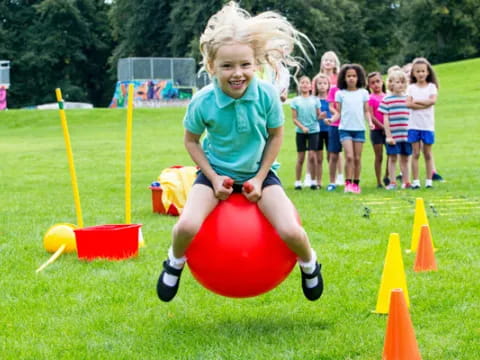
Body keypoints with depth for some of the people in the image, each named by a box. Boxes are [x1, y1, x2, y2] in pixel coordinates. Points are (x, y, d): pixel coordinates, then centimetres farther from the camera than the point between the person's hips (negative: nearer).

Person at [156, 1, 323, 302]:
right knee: (187, 226, -25)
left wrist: (260, 178, -9)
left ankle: (309, 263, 18)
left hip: (259, 172, 0)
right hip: (216, 172, 0)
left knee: (290, 231, -19)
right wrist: (214, 178, -11)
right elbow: (191, 140, -4)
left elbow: (276, 136, -4)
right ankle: (175, 263, 11)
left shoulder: (267, 95, -21)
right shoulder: (202, 102, -22)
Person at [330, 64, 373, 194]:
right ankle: (348, 183, -7)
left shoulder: (363, 93, 6)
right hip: (345, 128, -2)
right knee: (349, 156, -14)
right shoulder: (340, 94, 3)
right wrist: (332, 119, -14)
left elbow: (366, 111, 9)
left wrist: (370, 122, -7)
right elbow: (338, 112, 4)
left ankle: (356, 184, 14)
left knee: (357, 158, 4)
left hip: (359, 128, 2)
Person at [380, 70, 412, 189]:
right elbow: (385, 119, -4)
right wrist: (388, 135, -8)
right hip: (393, 135, -3)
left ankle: (406, 182, 17)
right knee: (392, 158, 3)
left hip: (407, 134, 3)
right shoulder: (387, 99, -3)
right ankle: (392, 182, 10)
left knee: (405, 158, 9)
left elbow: (411, 117, 13)